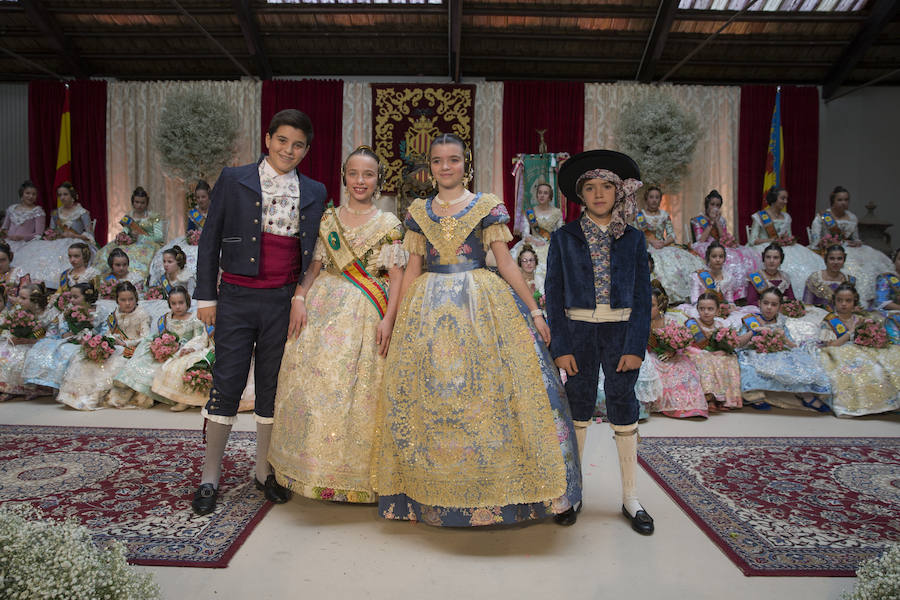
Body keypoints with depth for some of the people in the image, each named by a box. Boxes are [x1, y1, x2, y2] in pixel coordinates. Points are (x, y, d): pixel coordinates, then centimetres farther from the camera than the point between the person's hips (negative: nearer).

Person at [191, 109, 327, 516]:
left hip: (284, 302, 2)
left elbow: (314, 253, 12)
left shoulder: (314, 192, 8)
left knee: (273, 386, 10)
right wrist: (206, 296, -1)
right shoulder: (234, 180, 2)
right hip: (237, 299, -2)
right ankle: (210, 478, 17)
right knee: (227, 385, 2)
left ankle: (264, 470, 26)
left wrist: (305, 297, 2)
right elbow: (210, 239, 3)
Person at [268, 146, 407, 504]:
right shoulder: (327, 219, 11)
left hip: (365, 315, -3)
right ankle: (317, 470, 19)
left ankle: (353, 474, 13)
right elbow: (313, 266, 10)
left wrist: (388, 318, -11)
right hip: (323, 307, 3)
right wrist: (300, 299, -4)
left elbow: (396, 276, -2)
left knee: (358, 389, -3)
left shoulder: (390, 225, 3)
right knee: (316, 385, 2)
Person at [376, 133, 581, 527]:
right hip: (429, 310, 3)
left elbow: (506, 264, 2)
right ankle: (432, 490, 18)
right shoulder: (418, 212, 11)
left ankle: (492, 486, 12)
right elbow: (412, 270, 12)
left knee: (485, 390, -4)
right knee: (429, 396, 4)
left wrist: (534, 310, -2)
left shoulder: (487, 206, 3)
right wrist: (398, 319, 8)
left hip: (482, 305, -2)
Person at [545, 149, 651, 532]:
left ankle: (630, 498, 16)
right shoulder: (565, 237, 3)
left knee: (623, 408, 3)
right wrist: (560, 346, -7)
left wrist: (636, 345, -6)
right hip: (578, 329, 0)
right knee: (578, 406, 6)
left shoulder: (633, 239, 5)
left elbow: (642, 295, 3)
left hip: (621, 330, 1)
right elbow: (554, 293, 0)